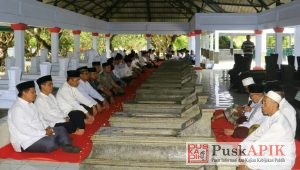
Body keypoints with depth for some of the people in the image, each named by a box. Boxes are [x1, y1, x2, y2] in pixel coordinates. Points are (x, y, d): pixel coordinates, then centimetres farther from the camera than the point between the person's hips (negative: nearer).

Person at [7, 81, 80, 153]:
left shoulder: (30, 104, 12)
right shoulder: (17, 108, -18)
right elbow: (24, 129, -25)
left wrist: (47, 127, 0)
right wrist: (44, 133, -21)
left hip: (39, 133, 10)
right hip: (26, 142, -10)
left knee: (61, 129, 1)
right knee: (51, 142, -29)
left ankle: (68, 146, -18)